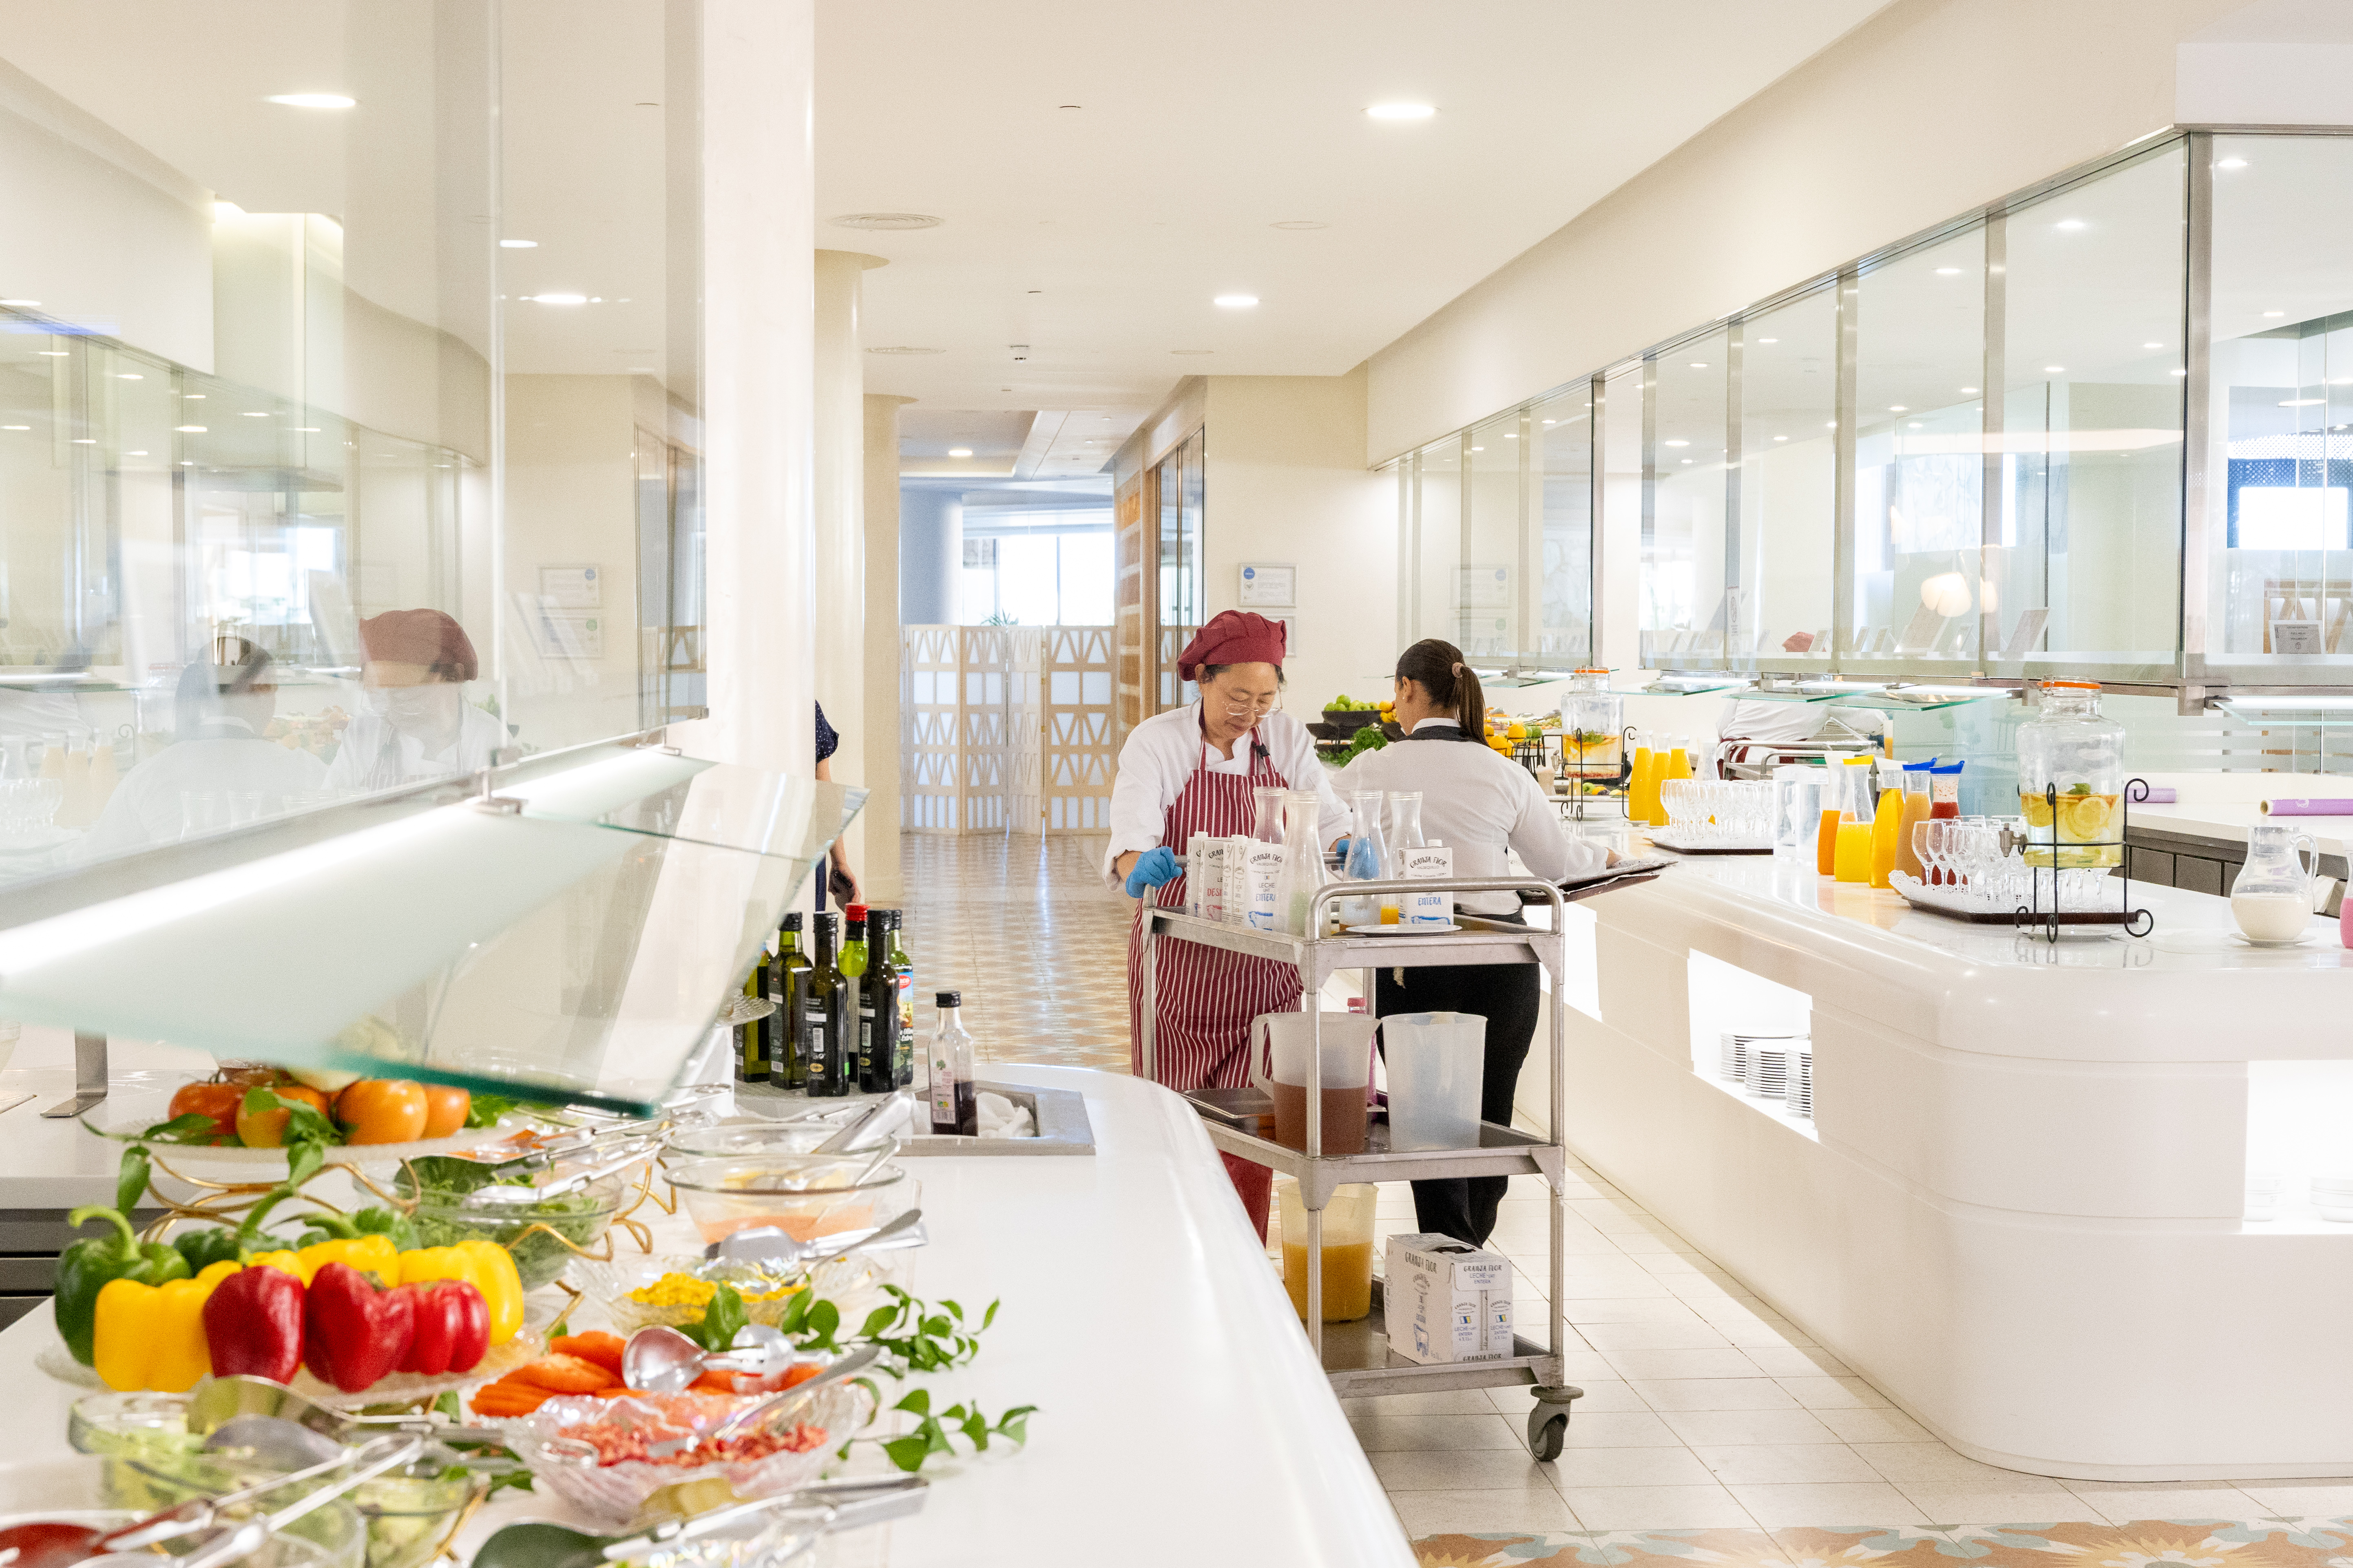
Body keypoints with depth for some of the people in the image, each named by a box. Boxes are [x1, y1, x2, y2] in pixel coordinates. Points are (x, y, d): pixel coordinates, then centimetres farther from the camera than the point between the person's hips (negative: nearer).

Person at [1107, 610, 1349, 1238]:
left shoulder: (1287, 739, 4)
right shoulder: (1157, 742, -8)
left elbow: (1327, 816, 0)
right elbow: (1131, 836, -20)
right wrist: (1138, 866, -44)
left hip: (1265, 970, 2)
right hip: (1181, 966, -2)